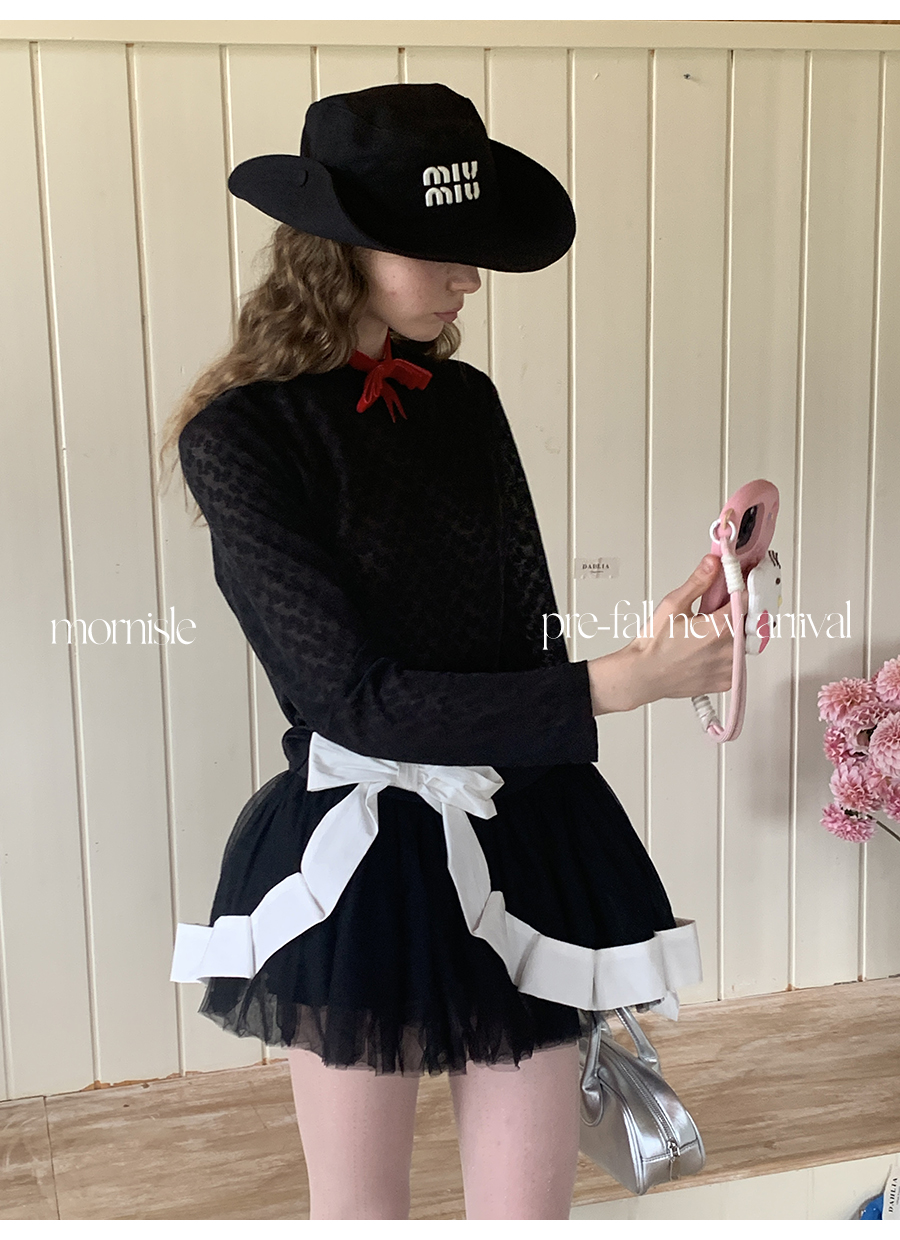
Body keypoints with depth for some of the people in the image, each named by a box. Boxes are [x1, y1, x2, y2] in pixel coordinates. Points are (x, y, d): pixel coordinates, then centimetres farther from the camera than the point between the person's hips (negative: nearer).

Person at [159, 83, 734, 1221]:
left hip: (522, 840, 4)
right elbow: (358, 697, -19)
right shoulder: (240, 433, -12)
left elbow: (524, 645, 7)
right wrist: (617, 684, -20)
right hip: (362, 861, -4)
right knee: (360, 1210, 16)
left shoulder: (465, 403, 4)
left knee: (529, 1207, 12)